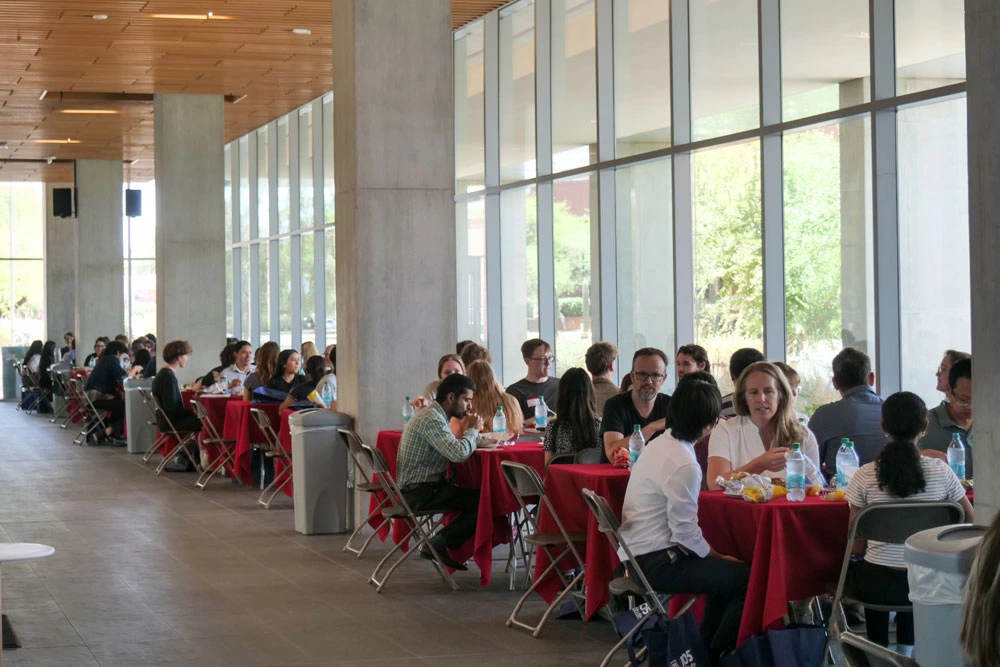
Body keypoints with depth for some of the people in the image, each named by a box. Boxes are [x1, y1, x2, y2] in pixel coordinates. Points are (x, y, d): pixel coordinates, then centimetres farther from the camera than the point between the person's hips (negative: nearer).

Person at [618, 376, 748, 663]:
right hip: (655, 563, -10)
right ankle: (713, 656, 6)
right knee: (746, 579, -10)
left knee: (725, 572, 23)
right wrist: (720, 557, -6)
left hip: (638, 552, 10)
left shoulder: (659, 443, 6)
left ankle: (703, 647, 29)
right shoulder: (684, 465, -24)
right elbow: (686, 533, -21)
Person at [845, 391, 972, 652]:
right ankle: (905, 651, 43)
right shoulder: (940, 471, -9)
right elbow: (970, 520, 8)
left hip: (878, 584, -1)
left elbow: (857, 545, -5)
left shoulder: (865, 476, -12)